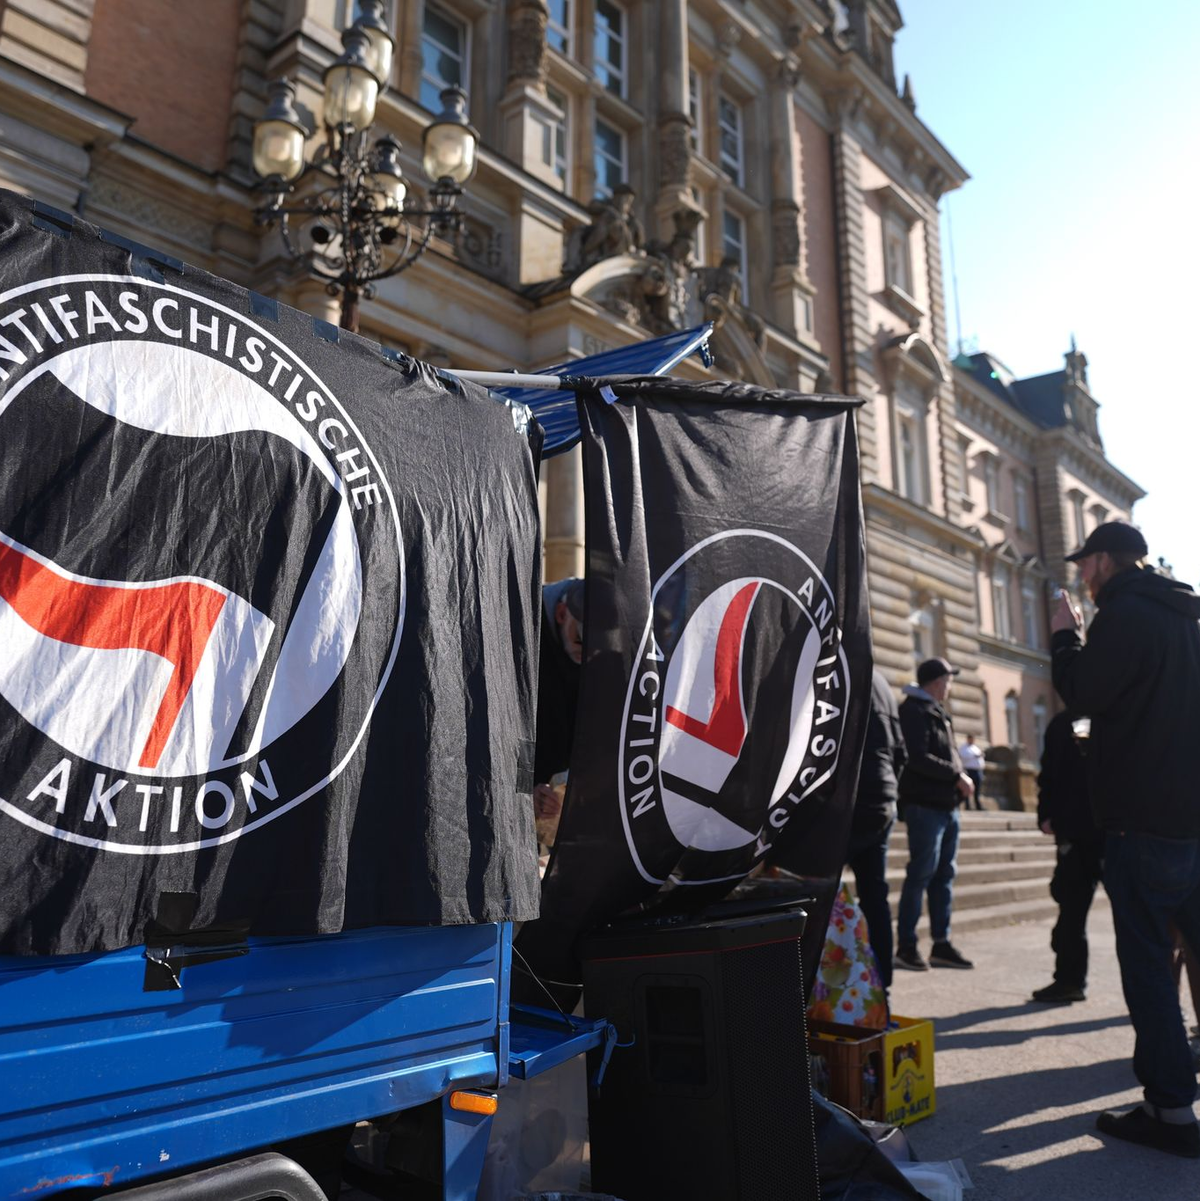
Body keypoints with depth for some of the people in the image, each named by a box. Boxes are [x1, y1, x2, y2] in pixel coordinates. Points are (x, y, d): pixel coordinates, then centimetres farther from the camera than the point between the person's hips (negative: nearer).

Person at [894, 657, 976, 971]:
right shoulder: (914, 711, -9)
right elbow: (918, 758, -19)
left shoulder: (937, 712, 21)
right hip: (925, 804, -9)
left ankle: (941, 944, 19)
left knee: (944, 875, 11)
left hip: (947, 805, 9)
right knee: (921, 875, -6)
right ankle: (906, 946, 1)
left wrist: (959, 777, 4)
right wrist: (957, 775, -13)